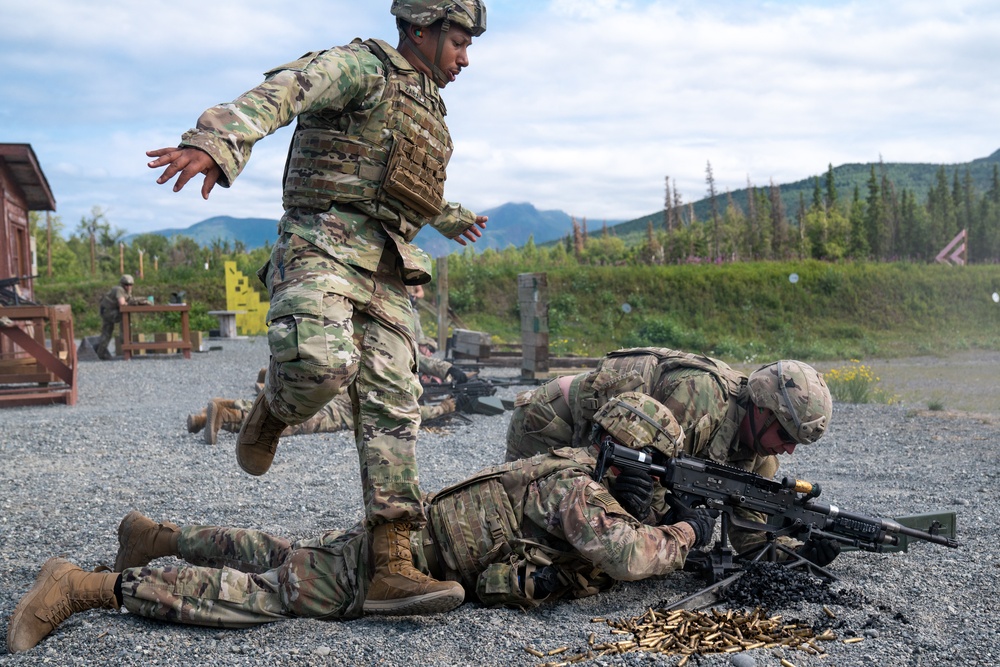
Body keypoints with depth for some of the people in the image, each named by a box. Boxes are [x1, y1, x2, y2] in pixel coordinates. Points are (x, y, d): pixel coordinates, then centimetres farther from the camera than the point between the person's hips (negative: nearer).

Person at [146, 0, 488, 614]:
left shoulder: (427, 105, 26)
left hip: (386, 269, 8)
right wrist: (217, 142, -42)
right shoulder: (362, 67, -1)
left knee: (392, 402, -6)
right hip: (323, 245, -8)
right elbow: (281, 91, -22)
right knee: (323, 362, -33)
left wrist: (452, 216, 66)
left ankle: (393, 561, -11)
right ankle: (274, 412, 4)